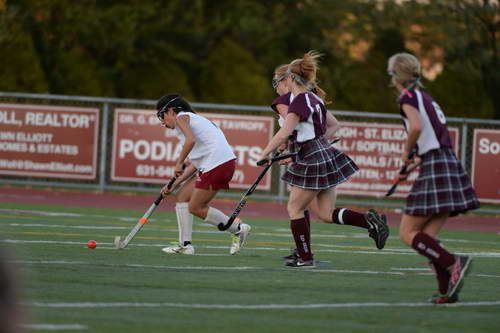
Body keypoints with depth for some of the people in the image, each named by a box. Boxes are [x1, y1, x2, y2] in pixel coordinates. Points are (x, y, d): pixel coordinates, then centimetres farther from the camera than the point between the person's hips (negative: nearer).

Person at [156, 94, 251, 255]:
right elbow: (195, 164, 22)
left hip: (217, 163, -10)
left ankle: (238, 228, 6)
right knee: (182, 197, 13)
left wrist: (179, 163, -10)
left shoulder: (182, 117, 1)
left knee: (196, 208, 0)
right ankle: (185, 245, 10)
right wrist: (175, 184, 19)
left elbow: (191, 140, -22)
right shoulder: (193, 119, 28)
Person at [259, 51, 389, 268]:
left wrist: (265, 154, -14)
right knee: (326, 214, 10)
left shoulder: (298, 102, -17)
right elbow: (333, 125, 24)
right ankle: (369, 221, -4)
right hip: (325, 156, 9)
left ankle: (305, 258, 6)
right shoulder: (314, 99, 11)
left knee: (294, 209, 4)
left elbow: (282, 135, -24)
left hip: (313, 163, -9)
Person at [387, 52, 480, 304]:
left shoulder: (408, 98, -4)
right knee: (426, 237, 7)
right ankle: (447, 291, -4)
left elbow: (417, 126, -23)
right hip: (450, 164, 8)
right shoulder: (425, 97, 21)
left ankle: (454, 263, -22)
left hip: (435, 169, -8)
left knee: (408, 234, -5)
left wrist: (407, 153, -7)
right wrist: (416, 163, 21)